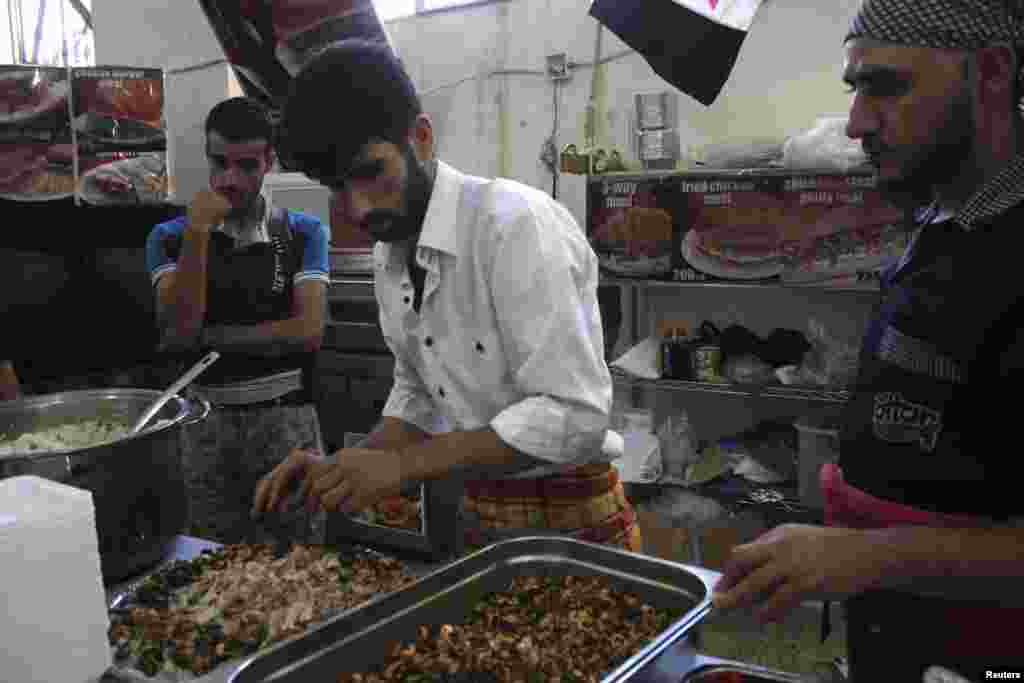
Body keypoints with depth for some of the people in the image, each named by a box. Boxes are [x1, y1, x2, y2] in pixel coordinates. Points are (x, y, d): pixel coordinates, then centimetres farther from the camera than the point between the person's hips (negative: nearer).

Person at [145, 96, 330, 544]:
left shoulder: (303, 233, 0)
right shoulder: (170, 237, 3)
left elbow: (308, 331, -10)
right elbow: (180, 327, -11)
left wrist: (209, 336, -9)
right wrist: (197, 232, -17)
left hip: (285, 418, -1)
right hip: (207, 421, 1)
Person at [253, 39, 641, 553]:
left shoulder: (515, 223, -23)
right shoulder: (388, 260, 2)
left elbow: (574, 415, -28)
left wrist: (402, 463, -26)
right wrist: (343, 473, -6)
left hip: (570, 521, -7)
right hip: (479, 516, 7)